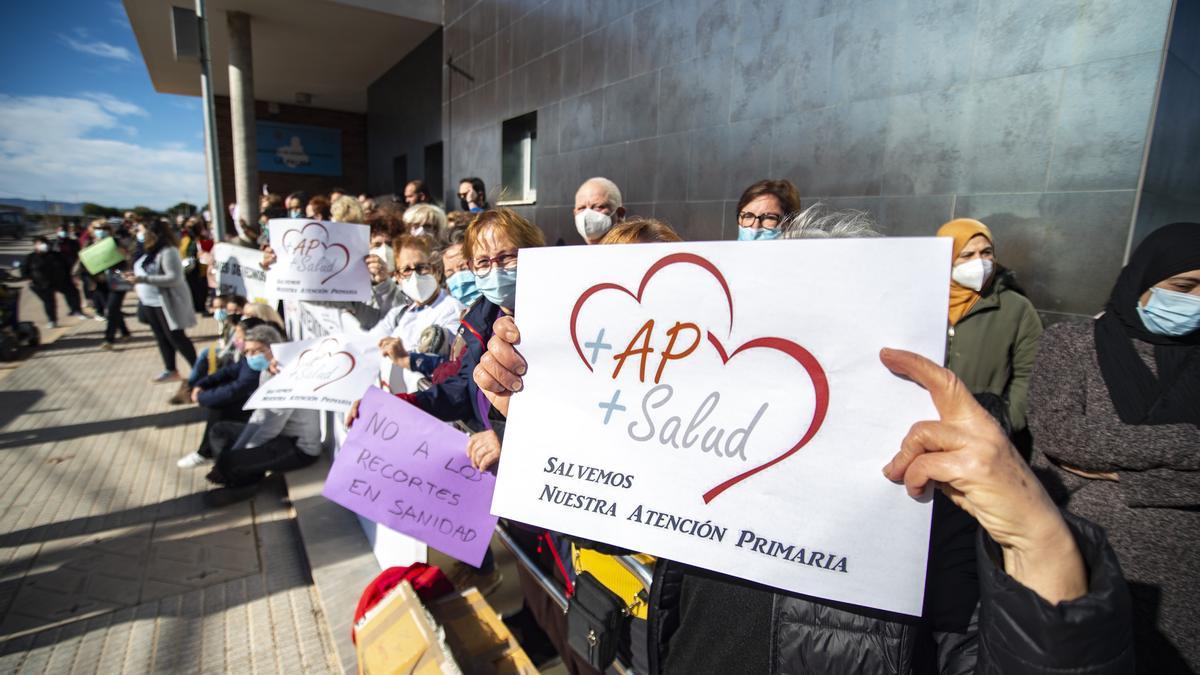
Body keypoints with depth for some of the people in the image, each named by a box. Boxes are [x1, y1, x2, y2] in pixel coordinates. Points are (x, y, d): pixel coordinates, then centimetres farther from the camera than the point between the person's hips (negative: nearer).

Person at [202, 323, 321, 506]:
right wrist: (237, 448, 0)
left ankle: (245, 485, 12)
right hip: (280, 434, 10)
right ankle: (245, 480, 8)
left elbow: (273, 426, -24)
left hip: (300, 447, -10)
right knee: (219, 430, 15)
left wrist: (234, 456, -16)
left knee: (228, 461, -21)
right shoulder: (265, 372, 4)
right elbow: (260, 414, 8)